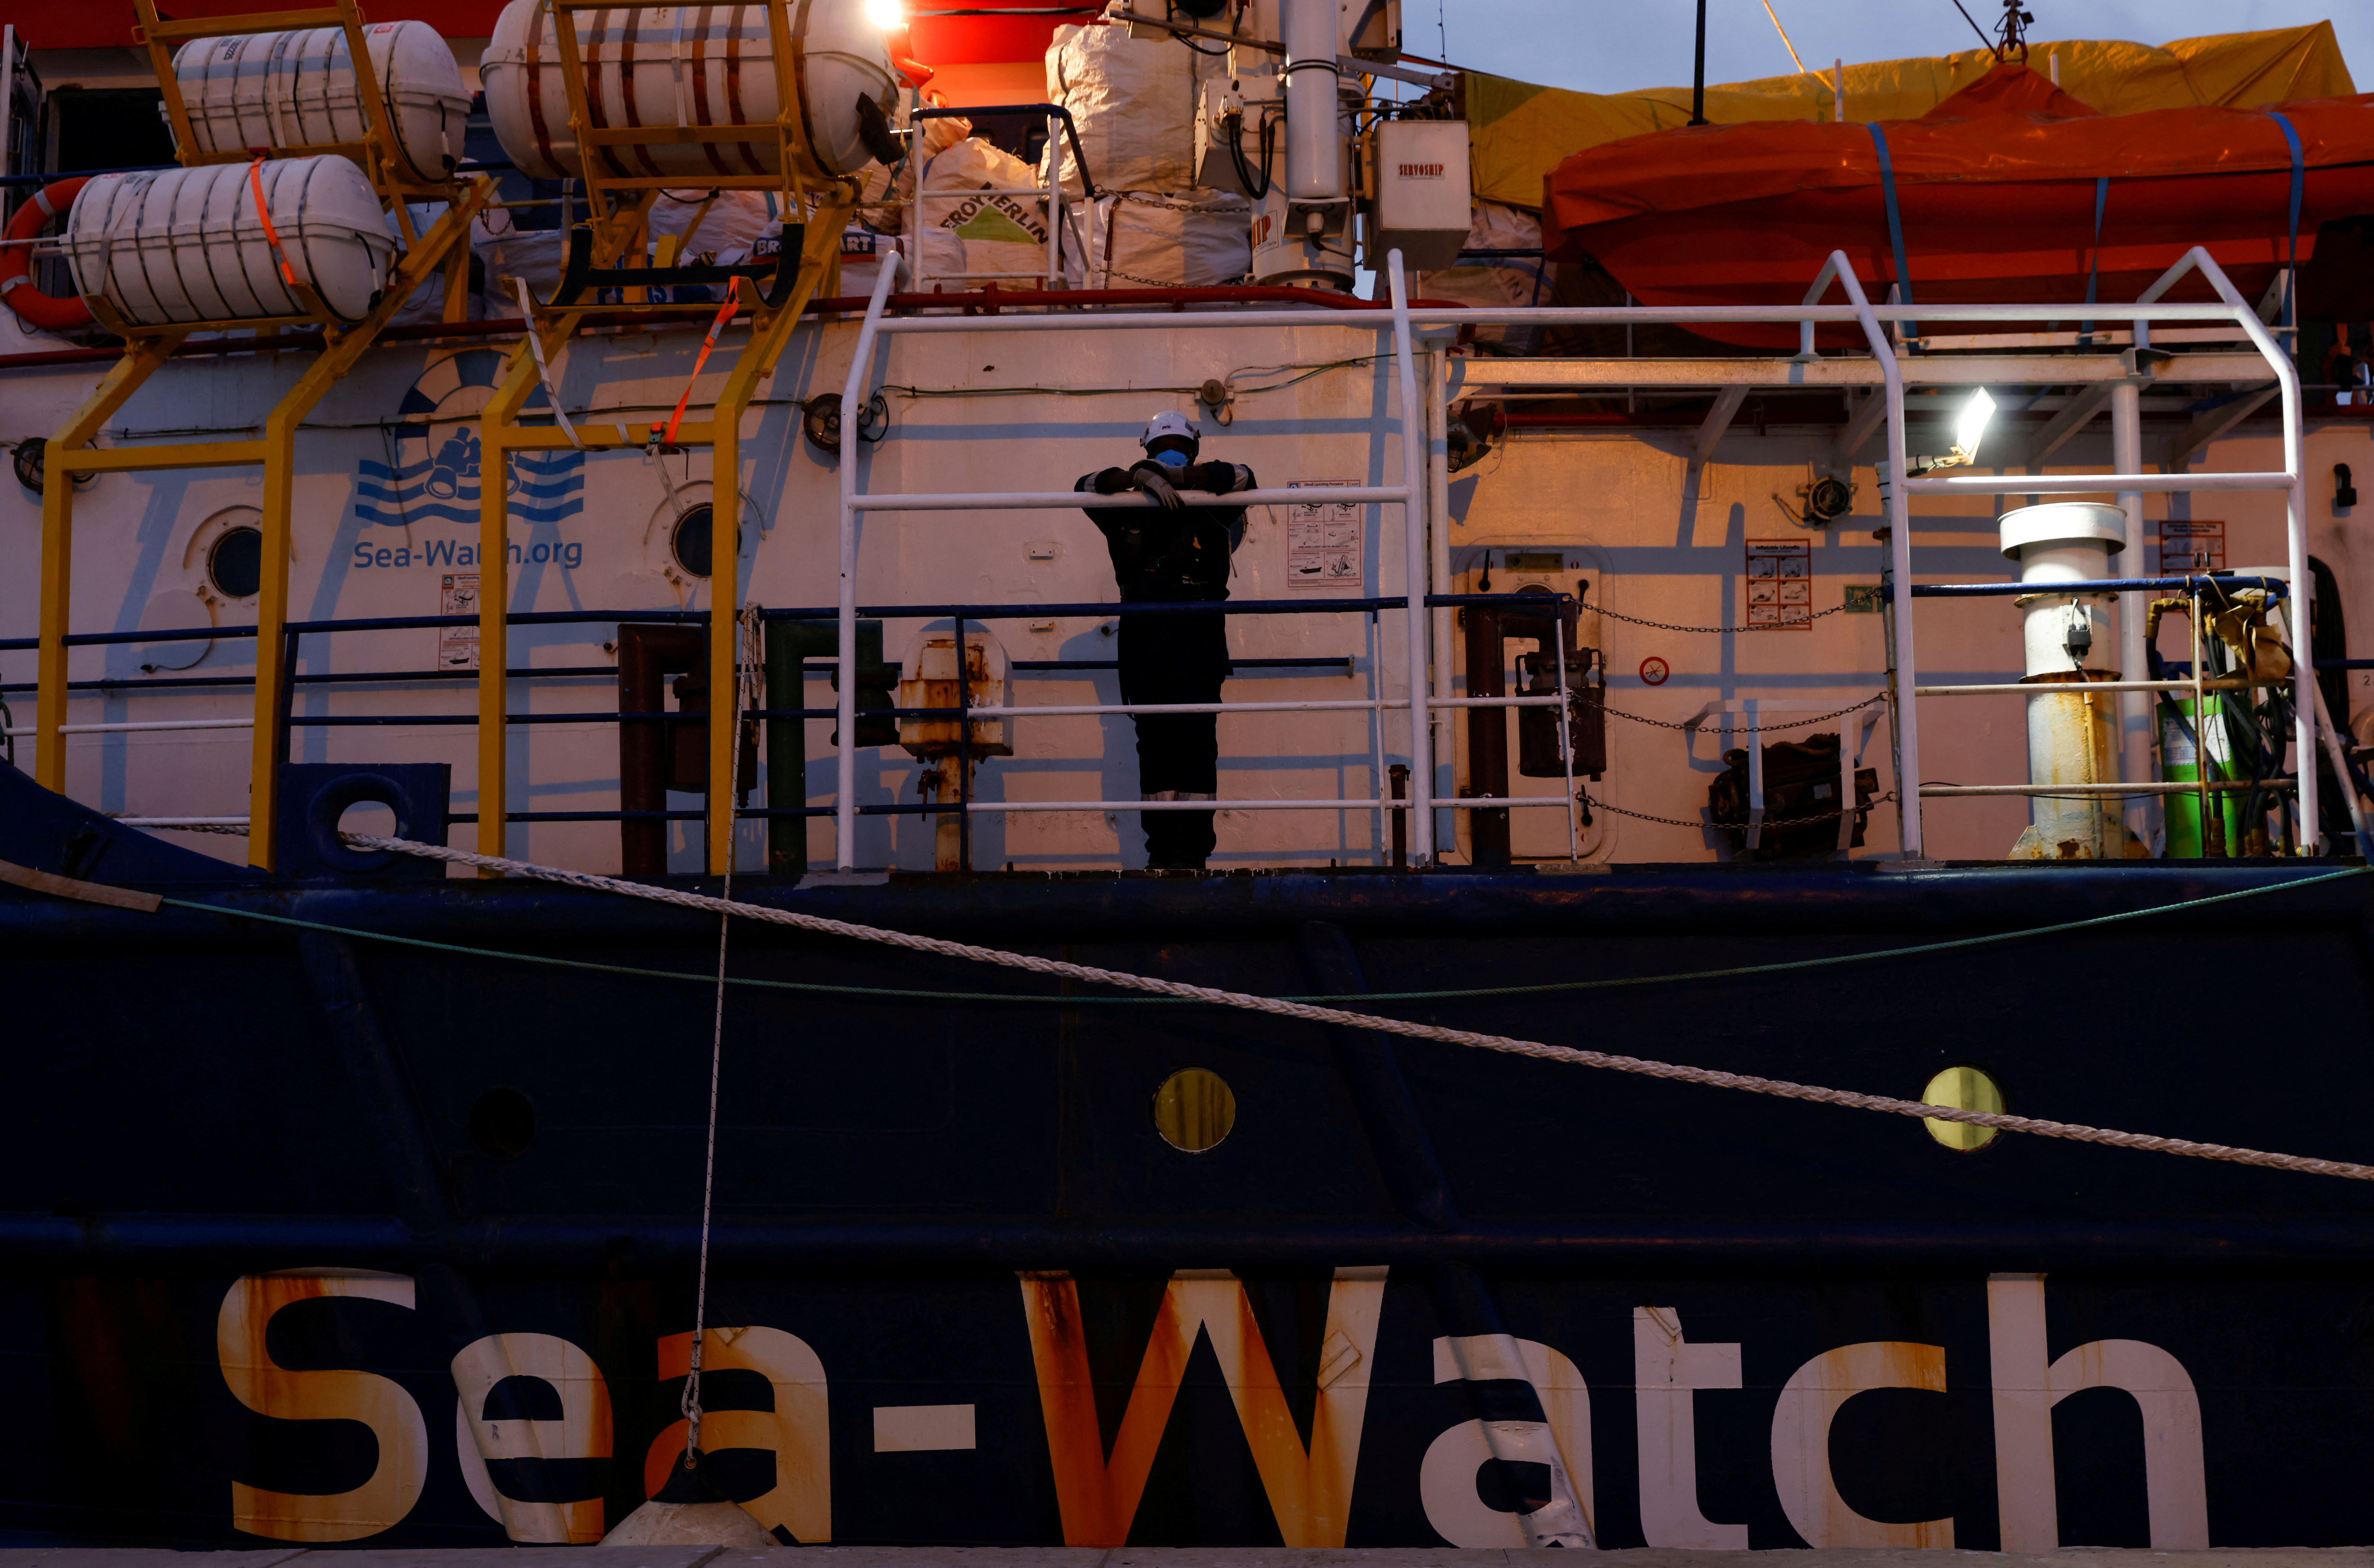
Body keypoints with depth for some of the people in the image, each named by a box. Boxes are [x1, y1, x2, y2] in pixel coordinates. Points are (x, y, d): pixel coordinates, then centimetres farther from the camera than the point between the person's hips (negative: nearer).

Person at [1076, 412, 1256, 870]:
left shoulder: (1211, 509, 13)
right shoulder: (1129, 512, 17)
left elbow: (1242, 478, -1)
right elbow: (1087, 487, 4)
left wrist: (1175, 475, -9)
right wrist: (1141, 477, -12)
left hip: (1197, 631, -2)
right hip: (1143, 634, 2)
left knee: (1195, 738, -9)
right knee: (1153, 741, 3)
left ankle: (1192, 847, -10)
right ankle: (1160, 848, 6)